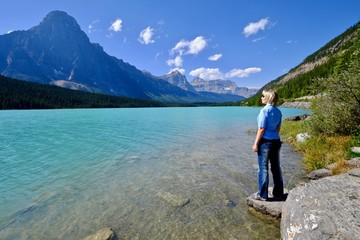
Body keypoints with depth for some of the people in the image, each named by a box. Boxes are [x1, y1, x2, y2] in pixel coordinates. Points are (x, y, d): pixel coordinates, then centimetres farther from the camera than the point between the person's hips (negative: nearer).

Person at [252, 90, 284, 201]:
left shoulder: (264, 110, -14)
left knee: (263, 168, 3)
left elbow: (261, 129, -17)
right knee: (276, 167, 16)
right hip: (276, 141, 8)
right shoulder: (278, 111, 8)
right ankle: (278, 193, 28)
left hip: (265, 141, -7)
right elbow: (278, 128, 14)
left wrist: (256, 143, -12)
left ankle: (262, 195, 13)